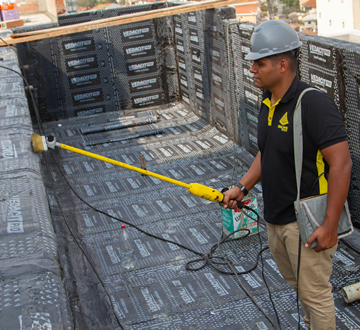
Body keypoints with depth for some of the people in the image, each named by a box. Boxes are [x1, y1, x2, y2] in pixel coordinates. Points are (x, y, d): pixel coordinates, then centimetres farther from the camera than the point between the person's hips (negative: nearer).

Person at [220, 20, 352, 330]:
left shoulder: (314, 103, -23)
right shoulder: (268, 104, 5)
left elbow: (341, 164, -26)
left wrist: (330, 226, -25)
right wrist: (242, 187, 7)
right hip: (275, 218, 9)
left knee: (314, 292, 5)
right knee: (298, 283, 25)